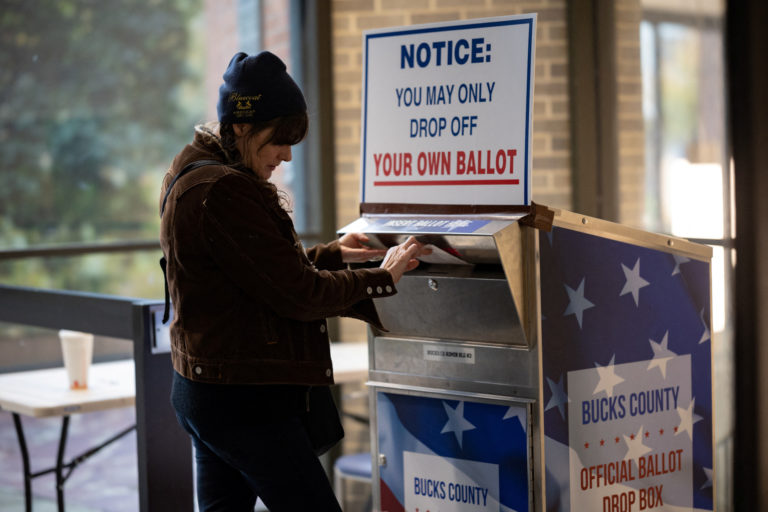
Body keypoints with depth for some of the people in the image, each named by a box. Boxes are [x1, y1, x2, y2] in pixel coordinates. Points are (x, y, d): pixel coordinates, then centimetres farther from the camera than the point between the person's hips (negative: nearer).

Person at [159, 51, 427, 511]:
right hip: (244, 400, -11)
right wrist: (382, 277, -8)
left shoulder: (195, 176, 12)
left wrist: (331, 254, 12)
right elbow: (296, 294, -19)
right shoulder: (223, 192, -21)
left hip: (202, 392, 11)